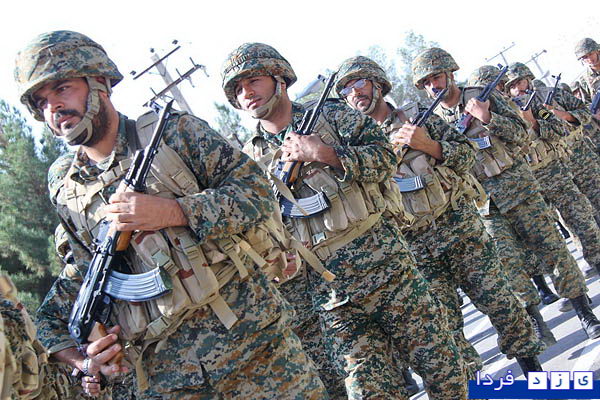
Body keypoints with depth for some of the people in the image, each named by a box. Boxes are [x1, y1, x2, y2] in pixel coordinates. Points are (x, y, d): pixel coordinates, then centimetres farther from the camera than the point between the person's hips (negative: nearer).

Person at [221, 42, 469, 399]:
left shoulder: (331, 114, 7)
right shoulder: (250, 160, 11)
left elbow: (386, 156, -4)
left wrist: (324, 153, -13)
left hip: (384, 259, -1)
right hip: (330, 292, 1)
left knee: (441, 364, 4)